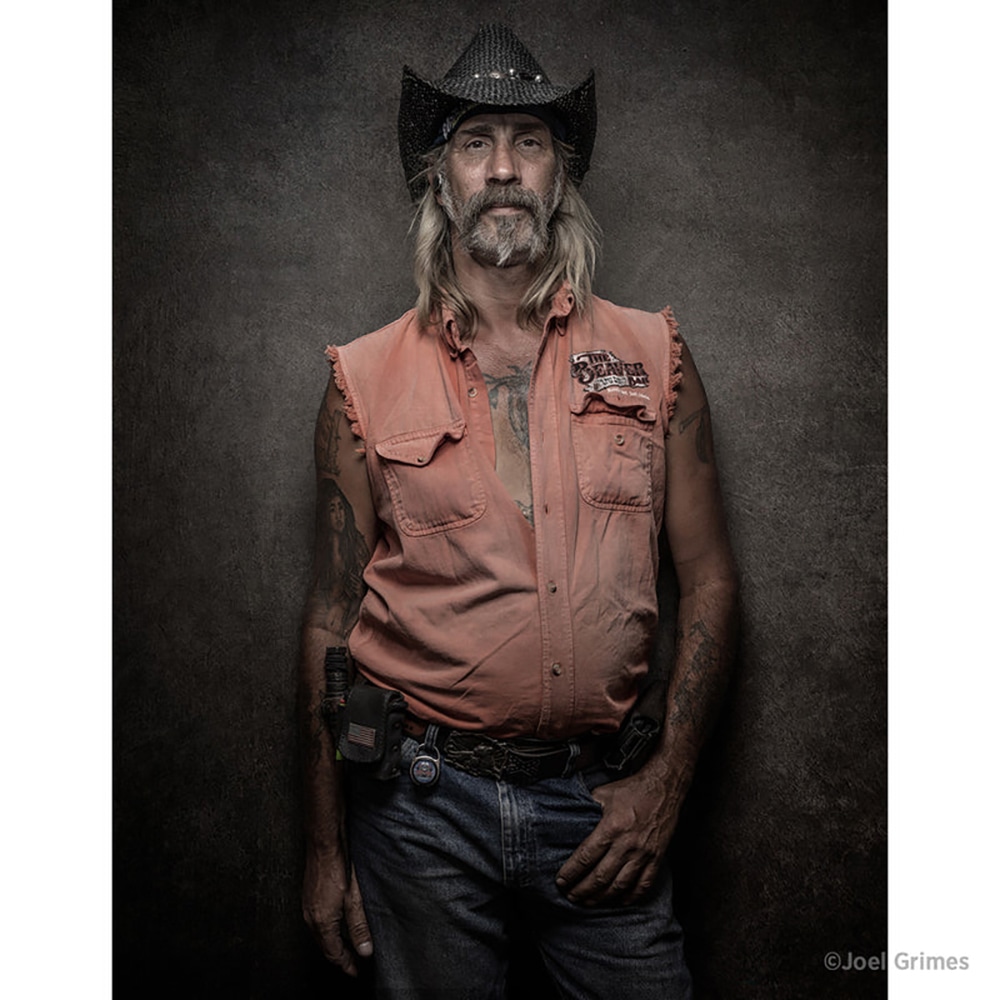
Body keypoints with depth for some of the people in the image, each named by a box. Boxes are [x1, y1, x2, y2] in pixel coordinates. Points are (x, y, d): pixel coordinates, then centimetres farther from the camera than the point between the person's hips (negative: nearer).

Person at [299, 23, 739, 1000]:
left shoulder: (651, 357, 2)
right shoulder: (366, 380, 0)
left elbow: (707, 579, 4)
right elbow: (332, 617, 2)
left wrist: (664, 780, -4)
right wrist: (325, 845, 3)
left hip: (600, 805, 1)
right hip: (422, 804, 0)